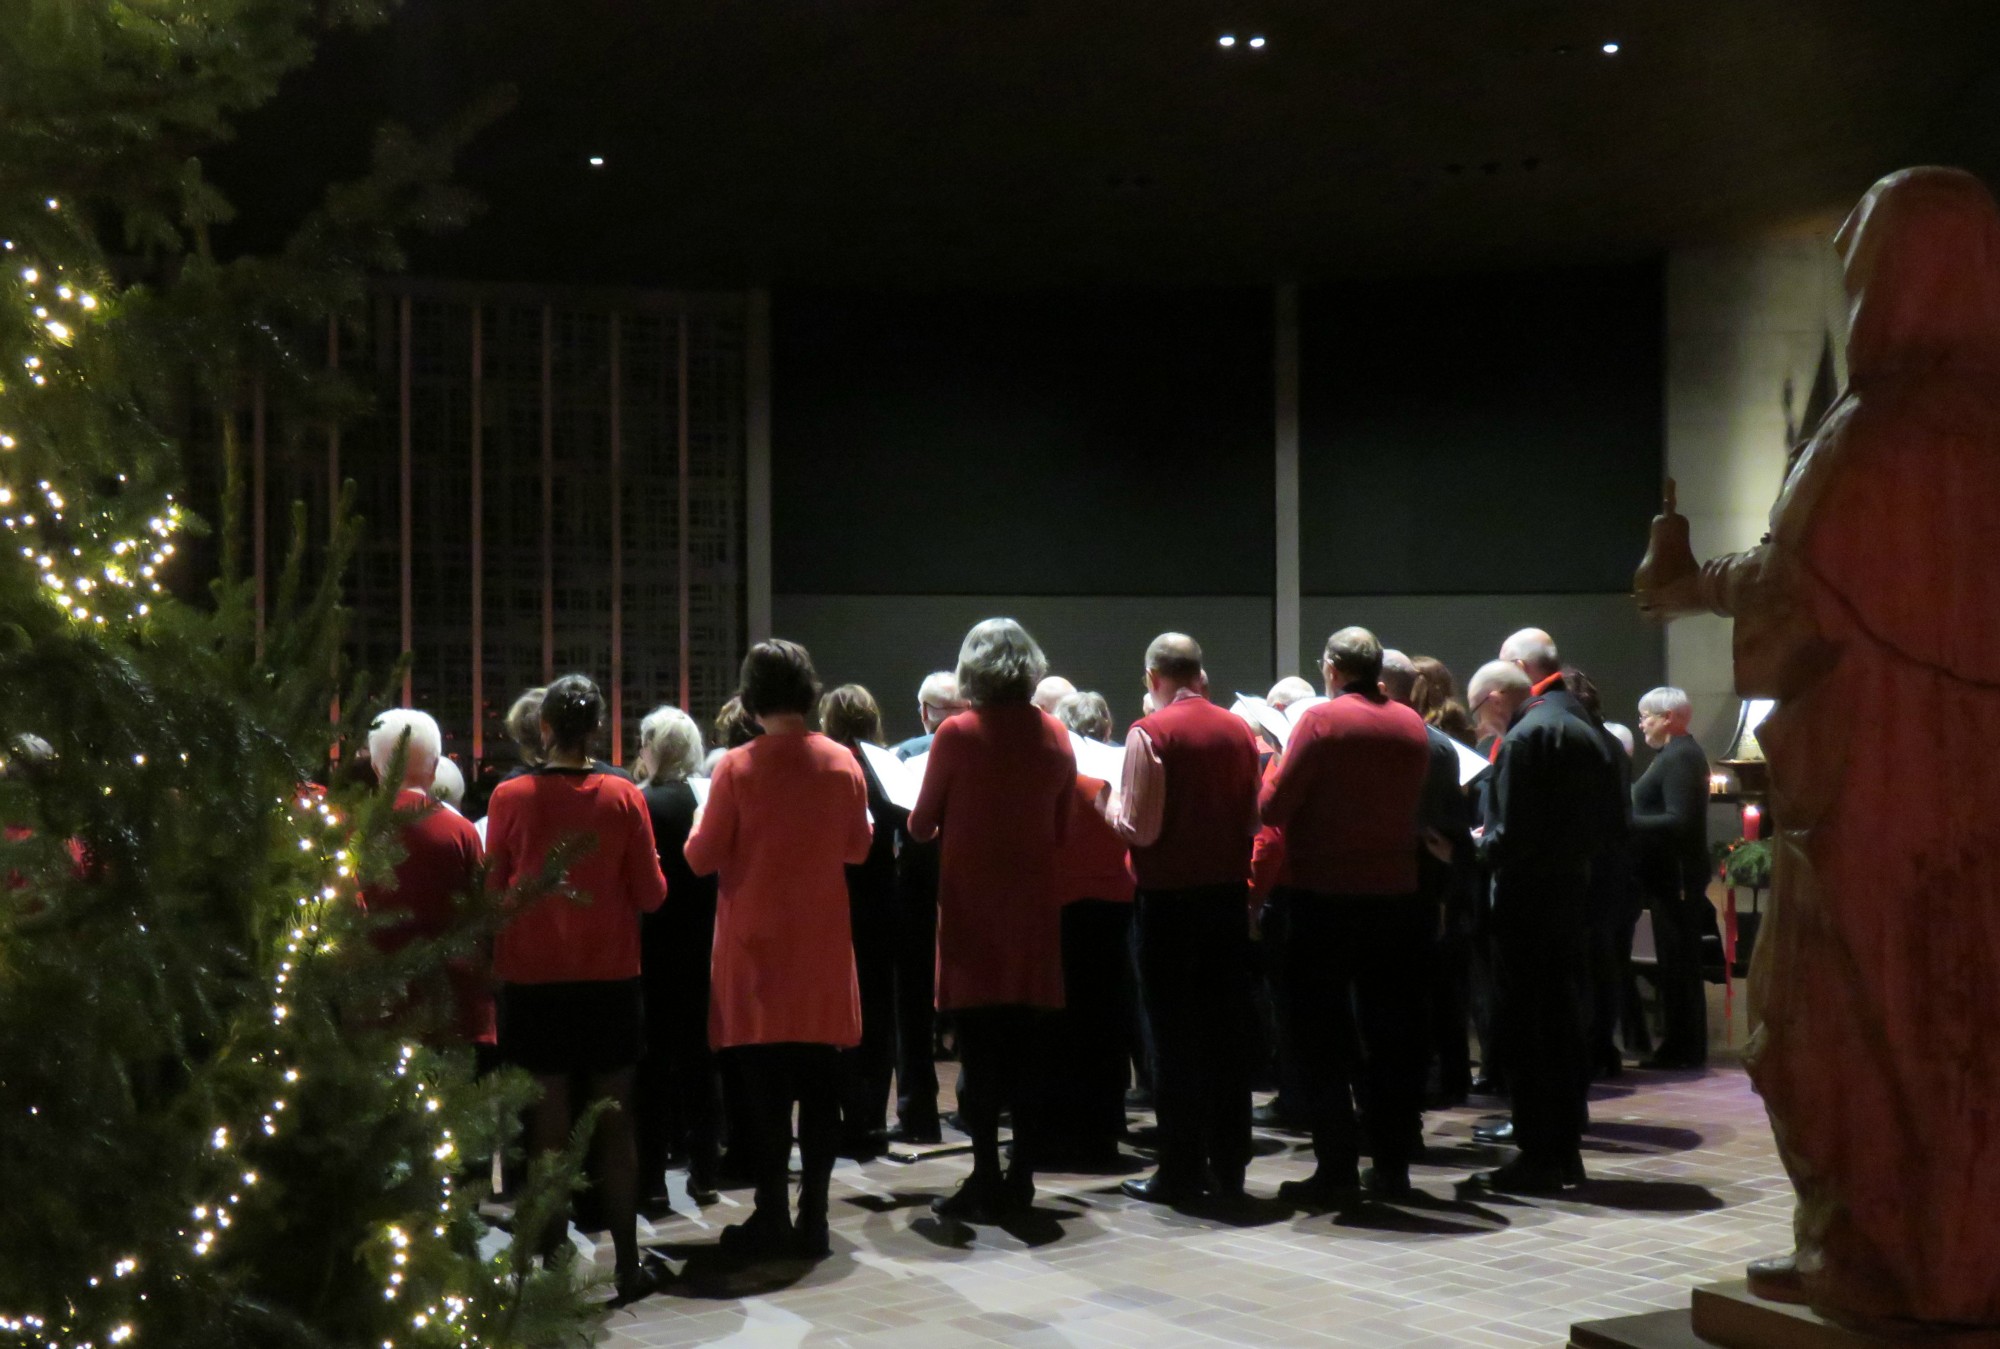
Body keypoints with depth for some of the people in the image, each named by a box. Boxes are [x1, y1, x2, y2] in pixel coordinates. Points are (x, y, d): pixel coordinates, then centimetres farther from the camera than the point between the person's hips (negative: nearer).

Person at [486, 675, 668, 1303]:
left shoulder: (510, 797, -7)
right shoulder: (624, 797, -6)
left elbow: (494, 892, 0)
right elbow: (651, 893, -3)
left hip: (534, 980, 0)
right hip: (610, 977, 0)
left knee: (549, 1128, 7)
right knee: (614, 1126, 9)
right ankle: (627, 1264, 12)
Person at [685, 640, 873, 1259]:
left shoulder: (737, 767, -11)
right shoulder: (843, 764, -2)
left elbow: (702, 858, -7)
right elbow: (858, 848, 9)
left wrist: (702, 824, 13)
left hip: (756, 944, -3)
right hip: (822, 945, 3)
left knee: (763, 1084, 2)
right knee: (819, 1081, 7)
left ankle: (772, 1218, 3)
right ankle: (813, 1216, 10)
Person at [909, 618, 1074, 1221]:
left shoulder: (957, 735, -10)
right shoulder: (1055, 736, 2)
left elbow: (921, 826, -3)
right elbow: (1061, 831, 9)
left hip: (973, 906, -4)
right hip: (1034, 906, 4)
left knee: (978, 1045, 0)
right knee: (1029, 1041, 8)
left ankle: (985, 1179, 0)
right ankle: (1021, 1177, 13)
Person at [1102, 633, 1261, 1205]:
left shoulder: (1151, 733, -12)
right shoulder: (1239, 731, 3)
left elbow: (1139, 829, -14)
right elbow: (1255, 820, 8)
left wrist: (1109, 805, 5)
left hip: (1169, 897, -5)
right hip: (1229, 893, 5)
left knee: (1173, 1035, 2)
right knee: (1228, 1030, 9)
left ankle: (1180, 1170, 5)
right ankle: (1228, 1167, 14)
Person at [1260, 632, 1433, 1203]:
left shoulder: (1322, 720, -11)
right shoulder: (1412, 726, 5)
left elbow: (1273, 807, -11)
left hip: (1324, 896, -5)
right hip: (1396, 895, 5)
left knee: (1321, 1037, 2)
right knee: (1391, 1031, 11)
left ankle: (1337, 1169, 0)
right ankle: (1391, 1165, 15)